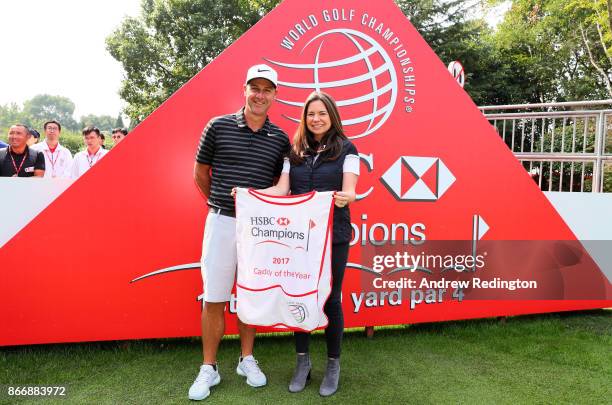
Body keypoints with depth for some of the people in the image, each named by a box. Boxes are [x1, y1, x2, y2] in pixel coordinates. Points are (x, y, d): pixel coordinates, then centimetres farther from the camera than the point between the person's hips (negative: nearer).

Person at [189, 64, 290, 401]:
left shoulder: (280, 139, 3)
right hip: (222, 222, -1)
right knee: (214, 299, 4)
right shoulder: (218, 127, -2)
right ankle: (209, 369, 20)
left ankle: (247, 359, 30)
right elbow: (200, 173, 8)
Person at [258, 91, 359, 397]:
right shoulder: (295, 152, 11)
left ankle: (333, 364, 22)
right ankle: (302, 360, 25)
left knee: (330, 298, 4)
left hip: (334, 235, -3)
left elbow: (349, 190, -9)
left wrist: (346, 197, -33)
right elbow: (281, 188, 3)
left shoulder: (346, 149, 2)